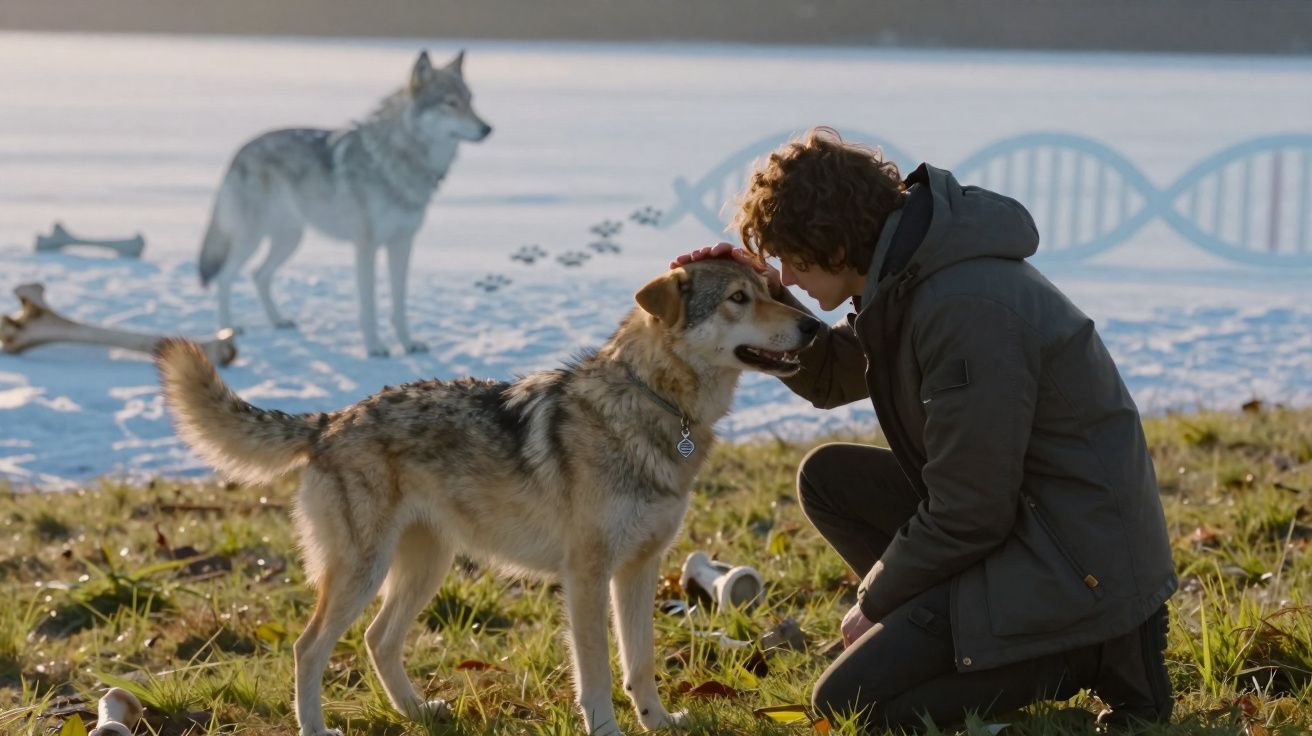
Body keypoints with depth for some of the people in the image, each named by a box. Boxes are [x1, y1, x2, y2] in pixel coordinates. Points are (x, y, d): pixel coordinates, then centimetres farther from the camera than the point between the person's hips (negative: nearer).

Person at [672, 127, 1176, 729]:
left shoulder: (967, 312, -26)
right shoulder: (908, 275, 4)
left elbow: (967, 519, -22)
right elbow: (830, 379, 22)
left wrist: (875, 600, -6)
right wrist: (766, 298, 3)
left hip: (1077, 561, -10)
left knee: (845, 702, -9)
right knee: (826, 477, 11)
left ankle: (1089, 654, -4)